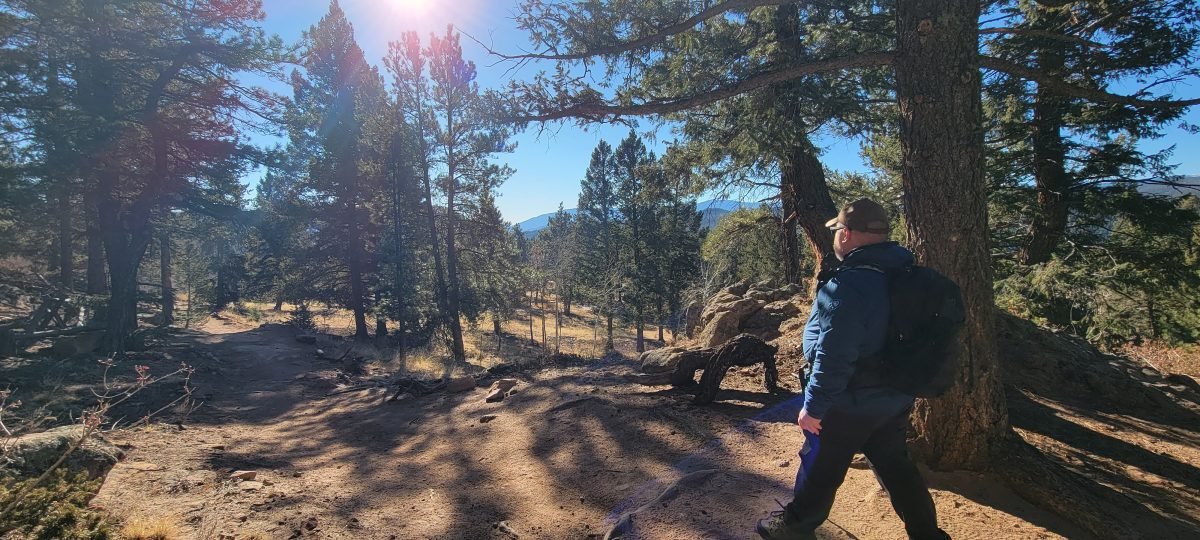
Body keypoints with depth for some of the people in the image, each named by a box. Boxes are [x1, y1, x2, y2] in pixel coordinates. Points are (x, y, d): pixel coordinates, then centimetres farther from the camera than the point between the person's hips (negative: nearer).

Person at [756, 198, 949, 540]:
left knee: (821, 467, 12)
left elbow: (833, 356, -29)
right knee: (895, 466, 22)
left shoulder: (849, 284, -27)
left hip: (850, 403, -8)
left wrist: (814, 405, -19)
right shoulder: (905, 276, 2)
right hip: (894, 398, 8)